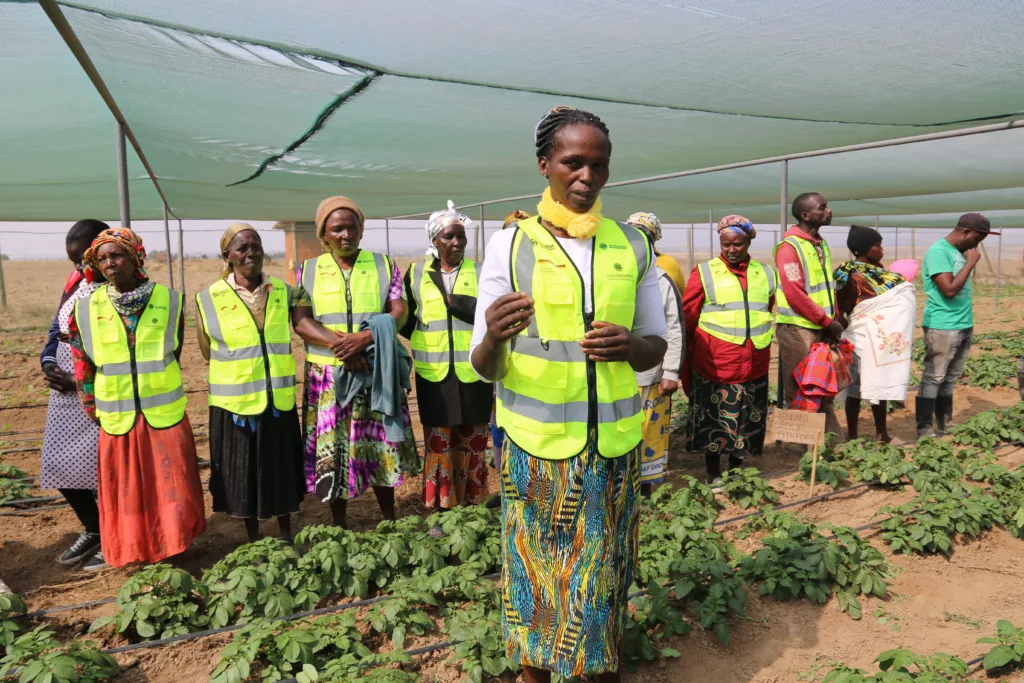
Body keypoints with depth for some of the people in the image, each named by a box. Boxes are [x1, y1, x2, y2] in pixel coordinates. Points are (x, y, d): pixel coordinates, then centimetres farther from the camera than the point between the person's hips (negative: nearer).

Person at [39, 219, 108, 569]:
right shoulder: (74, 283, 10)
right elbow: (57, 328, 18)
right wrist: (48, 363, 0)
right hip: (65, 393, 8)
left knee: (102, 469, -1)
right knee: (60, 465, 12)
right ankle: (93, 531, 32)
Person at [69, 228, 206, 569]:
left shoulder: (168, 300, -4)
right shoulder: (87, 308, -2)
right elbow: (82, 361, 6)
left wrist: (159, 386, 10)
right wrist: (92, 405, 8)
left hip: (165, 411, -1)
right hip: (116, 417, 1)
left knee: (170, 481, 5)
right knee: (124, 487, 11)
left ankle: (172, 545, 22)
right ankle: (132, 551, 26)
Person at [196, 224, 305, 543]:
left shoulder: (283, 292, 1)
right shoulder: (210, 299, -6)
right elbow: (209, 352, 4)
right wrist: (237, 374, 4)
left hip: (279, 401, 2)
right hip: (235, 403, -2)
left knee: (282, 472, 12)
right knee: (243, 476, 10)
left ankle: (286, 538, 30)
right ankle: (254, 542, 29)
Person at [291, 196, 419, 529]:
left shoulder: (384, 265, 6)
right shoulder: (308, 270, 6)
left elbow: (399, 312, -3)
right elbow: (300, 321, -4)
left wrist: (366, 337, -20)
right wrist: (338, 344, -19)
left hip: (377, 372, 0)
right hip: (327, 376, 0)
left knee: (380, 448, 7)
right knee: (332, 450, 6)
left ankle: (389, 522, 23)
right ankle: (338, 526, 22)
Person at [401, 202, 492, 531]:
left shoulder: (480, 272, 2)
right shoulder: (417, 274, 5)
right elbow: (406, 322, 10)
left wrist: (453, 301, -16)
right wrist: (428, 341, -2)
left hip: (473, 374, 0)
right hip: (434, 376, 1)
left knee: (472, 444, 9)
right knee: (438, 445, 5)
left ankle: (471, 510, 21)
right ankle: (441, 513, 16)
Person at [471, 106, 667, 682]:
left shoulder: (633, 246, 3)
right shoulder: (510, 245, -5)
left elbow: (657, 348, 8)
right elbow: (484, 368, -6)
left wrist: (631, 346, -16)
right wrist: (493, 337, -30)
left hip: (615, 441, 2)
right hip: (535, 443, -2)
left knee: (608, 571, 14)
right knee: (538, 570, 10)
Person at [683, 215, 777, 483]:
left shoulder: (766, 274, 9)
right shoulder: (704, 273, -2)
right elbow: (687, 322, -1)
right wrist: (686, 368, -1)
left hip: (753, 366, 4)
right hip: (713, 366, -3)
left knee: (746, 421, 13)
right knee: (713, 421, 6)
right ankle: (713, 476, 23)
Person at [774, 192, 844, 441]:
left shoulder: (821, 244, 13)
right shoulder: (790, 246, -13)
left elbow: (827, 286, 17)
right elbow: (794, 294, -19)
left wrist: (833, 320, 5)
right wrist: (826, 320, -12)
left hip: (821, 328, 8)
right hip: (797, 329, -8)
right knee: (798, 391, 1)